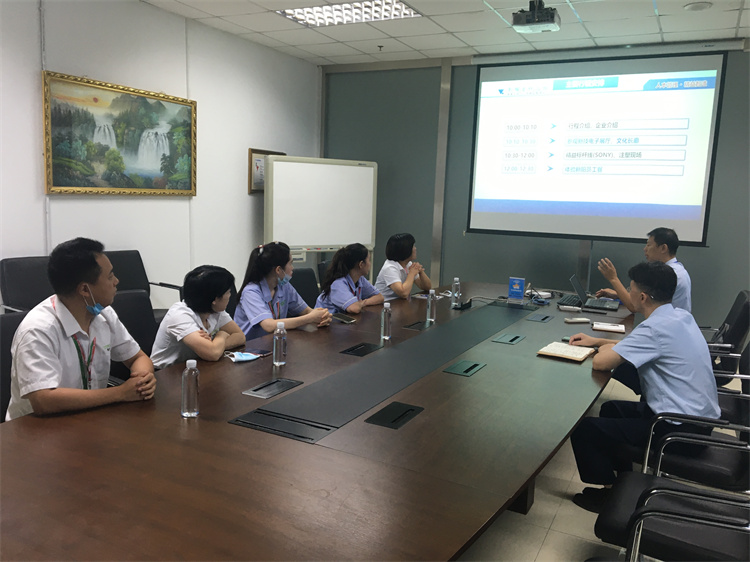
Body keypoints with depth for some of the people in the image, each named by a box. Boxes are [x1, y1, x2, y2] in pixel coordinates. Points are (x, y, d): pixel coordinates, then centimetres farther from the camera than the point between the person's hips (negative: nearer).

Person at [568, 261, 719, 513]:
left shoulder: (655, 327, -24)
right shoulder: (680, 316, 4)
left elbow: (601, 362, -24)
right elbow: (637, 348, 21)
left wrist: (604, 348, -2)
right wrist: (598, 341, 15)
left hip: (681, 429, -10)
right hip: (698, 415, 10)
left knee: (584, 429, -8)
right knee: (611, 408, 26)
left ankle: (609, 492, 12)